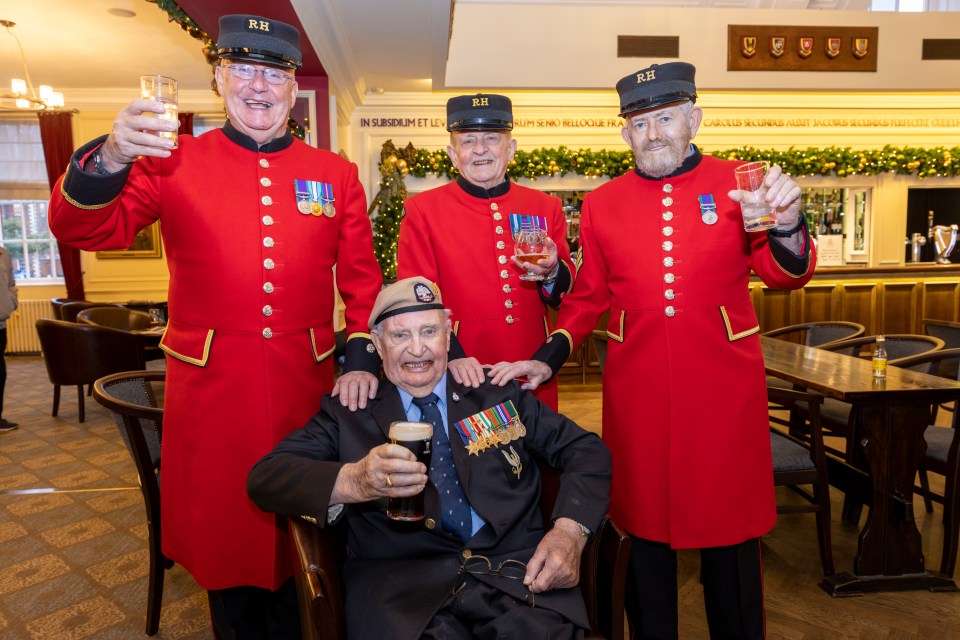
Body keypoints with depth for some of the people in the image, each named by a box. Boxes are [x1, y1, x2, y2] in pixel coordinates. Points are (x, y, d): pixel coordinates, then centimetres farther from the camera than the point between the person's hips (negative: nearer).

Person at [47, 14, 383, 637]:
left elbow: (362, 278, 5)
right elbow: (83, 229, -7)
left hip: (306, 386, 1)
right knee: (224, 525, 15)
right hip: (211, 387, -1)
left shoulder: (336, 173, 5)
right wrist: (110, 158, -26)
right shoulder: (172, 160, 2)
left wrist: (361, 358, -6)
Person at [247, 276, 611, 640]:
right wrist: (352, 481, -23)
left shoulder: (499, 393, 14)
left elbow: (585, 449, 14)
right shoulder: (348, 412, 9)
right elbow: (264, 478, -3)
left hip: (517, 572, 1)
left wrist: (570, 530, -6)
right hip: (402, 591, 0)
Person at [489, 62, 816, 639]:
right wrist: (549, 359, 1)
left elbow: (786, 274, -1)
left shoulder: (736, 184, 3)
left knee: (730, 525, 13)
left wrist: (786, 224, -22)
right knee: (646, 526, 14)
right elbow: (589, 297, 11)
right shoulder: (602, 204, 6)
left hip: (724, 386, 0)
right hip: (638, 391, 1)